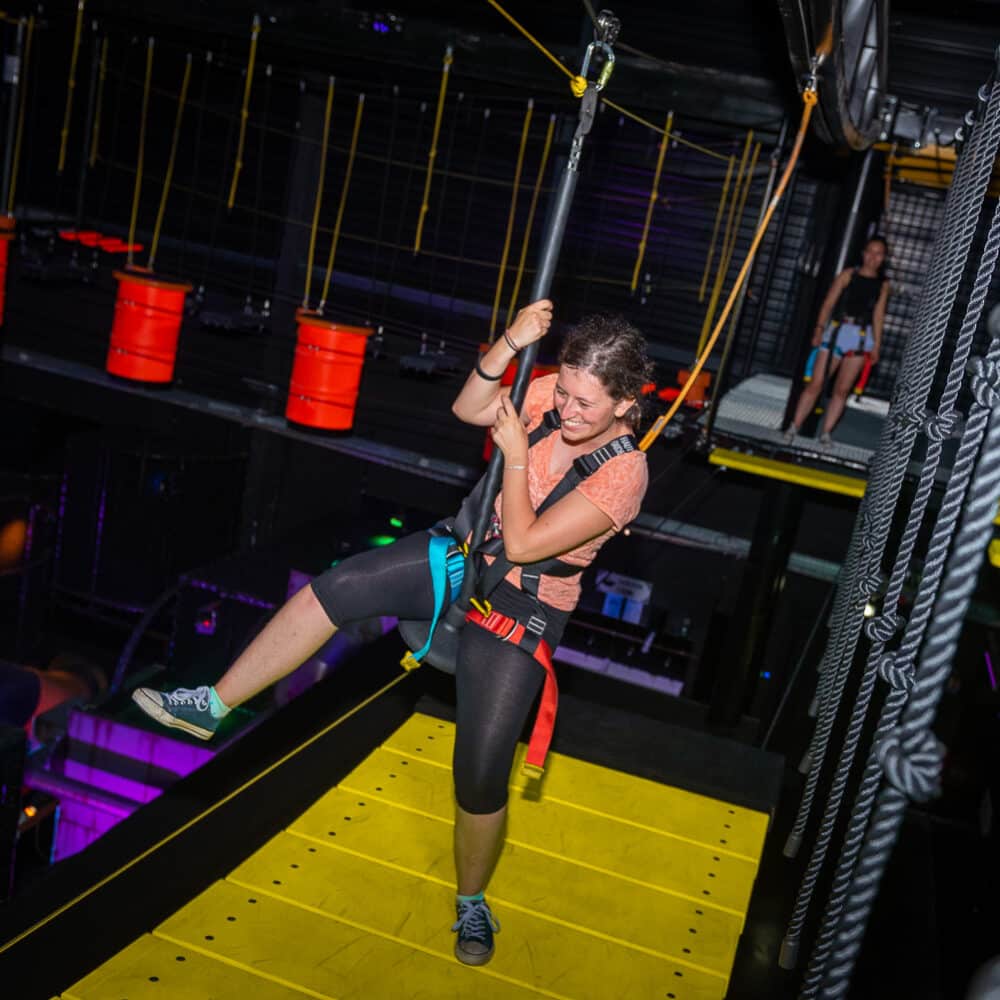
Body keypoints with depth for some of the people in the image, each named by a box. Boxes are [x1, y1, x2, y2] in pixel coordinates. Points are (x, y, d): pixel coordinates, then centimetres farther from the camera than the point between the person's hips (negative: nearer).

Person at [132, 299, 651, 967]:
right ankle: (213, 706, 8)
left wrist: (516, 456, -22)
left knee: (481, 776, -3)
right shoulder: (558, 392, -9)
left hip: (524, 608, -6)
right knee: (331, 590, -7)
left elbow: (523, 544, -27)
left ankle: (472, 902, 26)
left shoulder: (625, 472, -25)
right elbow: (469, 410, -10)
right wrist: (511, 344, -24)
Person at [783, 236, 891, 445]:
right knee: (815, 384, -5)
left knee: (842, 390, 1)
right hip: (836, 331, -2)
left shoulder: (883, 284, 10)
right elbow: (829, 302, 0)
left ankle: (825, 434, 6)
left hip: (861, 338, 2)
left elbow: (878, 315, 10)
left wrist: (876, 345, 4)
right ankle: (793, 428, 0)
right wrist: (819, 327, -10)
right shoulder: (848, 275, 5)